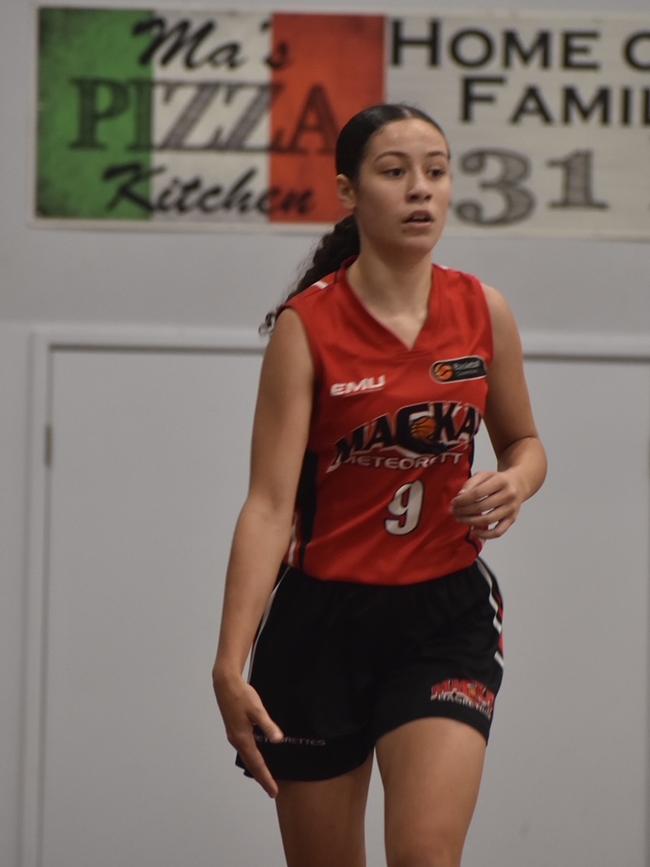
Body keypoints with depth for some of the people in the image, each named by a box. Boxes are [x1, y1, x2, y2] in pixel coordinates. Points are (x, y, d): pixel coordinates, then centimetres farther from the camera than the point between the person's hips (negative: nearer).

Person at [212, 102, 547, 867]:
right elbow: (269, 502, -16)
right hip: (323, 617, -1)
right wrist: (230, 663, -24)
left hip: (445, 613, 2)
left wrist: (514, 484, -9)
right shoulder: (307, 325, -11)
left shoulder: (482, 312, -1)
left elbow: (523, 443, 16)